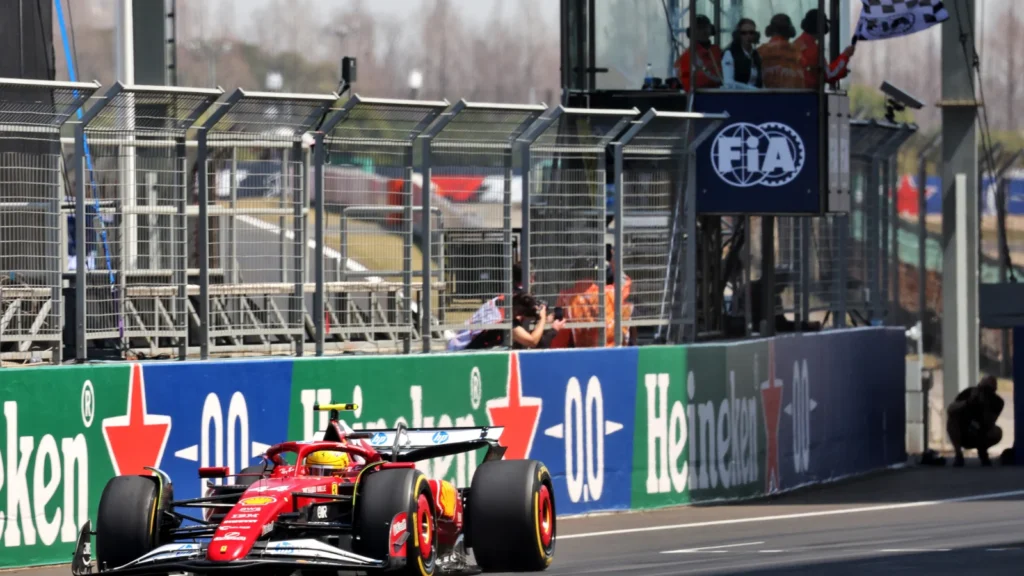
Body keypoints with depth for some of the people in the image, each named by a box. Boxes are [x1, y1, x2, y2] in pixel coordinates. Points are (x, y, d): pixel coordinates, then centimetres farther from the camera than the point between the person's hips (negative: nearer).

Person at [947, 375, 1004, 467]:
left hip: (978, 438, 0)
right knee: (952, 414, -29)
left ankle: (982, 451, 3)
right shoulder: (969, 393, -13)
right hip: (960, 435, 0)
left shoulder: (996, 402, -12)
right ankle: (958, 454, -20)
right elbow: (950, 409, -27)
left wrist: (985, 406, -34)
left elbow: (988, 426, -24)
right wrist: (968, 402, -38)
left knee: (997, 432, -30)